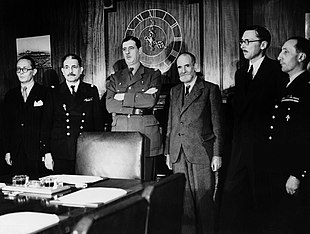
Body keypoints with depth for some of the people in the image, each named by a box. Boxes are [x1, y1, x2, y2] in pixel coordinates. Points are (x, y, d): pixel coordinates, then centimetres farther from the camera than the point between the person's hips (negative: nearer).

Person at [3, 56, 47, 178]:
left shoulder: (45, 94, 0)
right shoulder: (10, 95, 13)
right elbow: (7, 125, 13)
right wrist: (7, 151, 7)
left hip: (38, 154, -3)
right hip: (17, 154, 4)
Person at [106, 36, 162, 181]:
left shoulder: (153, 75, 9)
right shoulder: (115, 78, 17)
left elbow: (151, 101, -9)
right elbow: (109, 105, 1)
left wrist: (123, 97, -3)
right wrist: (138, 102, -8)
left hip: (146, 133, -2)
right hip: (119, 133, 2)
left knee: (146, 182, -3)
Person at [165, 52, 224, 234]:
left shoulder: (210, 90, 1)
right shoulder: (175, 91, 16)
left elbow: (218, 125, -1)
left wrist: (217, 154, -6)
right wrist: (168, 152, 13)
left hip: (201, 153, -4)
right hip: (178, 155, 4)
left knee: (203, 201, 2)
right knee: (184, 202, 7)